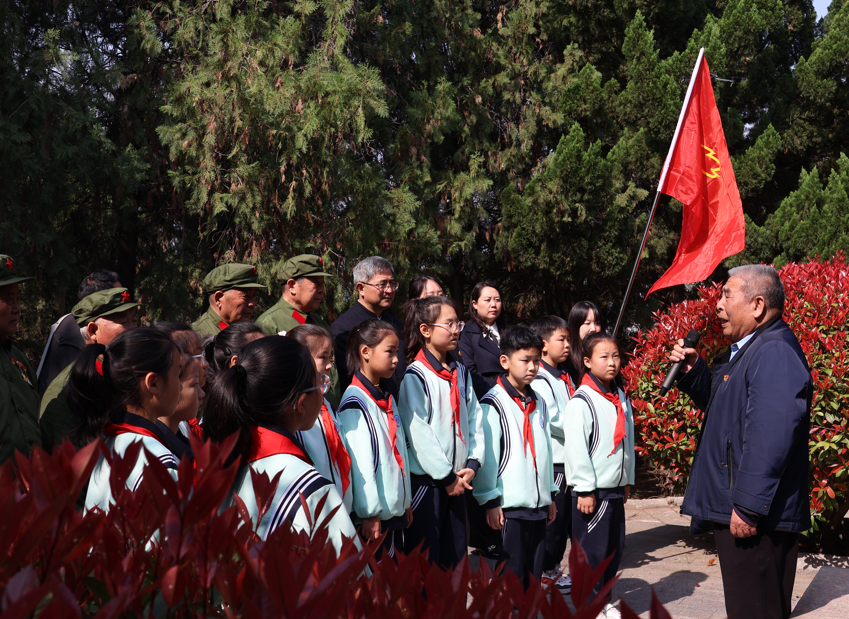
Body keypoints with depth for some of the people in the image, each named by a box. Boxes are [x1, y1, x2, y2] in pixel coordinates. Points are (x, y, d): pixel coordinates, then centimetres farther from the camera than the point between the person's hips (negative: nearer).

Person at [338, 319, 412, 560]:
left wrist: (406, 501, 17)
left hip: (395, 510, 9)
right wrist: (370, 513, -19)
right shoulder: (355, 401, -15)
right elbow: (360, 462, -19)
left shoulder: (386, 398, 13)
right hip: (373, 515, -8)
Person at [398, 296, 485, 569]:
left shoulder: (461, 372, 11)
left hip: (456, 480, 7)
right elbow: (418, 431, -17)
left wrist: (472, 464, -3)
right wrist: (446, 476, -14)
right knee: (423, 558, 1)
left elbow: (474, 418, 9)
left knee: (456, 555, 14)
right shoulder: (415, 376, -12)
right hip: (425, 481, -7)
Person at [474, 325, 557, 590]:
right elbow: (487, 456, -10)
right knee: (512, 571, -2)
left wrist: (550, 494, 18)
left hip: (538, 502, 7)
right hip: (509, 506, -7)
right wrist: (490, 501, -12)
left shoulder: (538, 403, 14)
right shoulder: (494, 404, -8)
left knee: (533, 571, 11)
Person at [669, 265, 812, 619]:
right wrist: (694, 372, 12)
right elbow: (723, 406, 30)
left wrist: (748, 507, -27)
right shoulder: (746, 351, 17)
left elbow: (770, 437, -27)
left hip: (755, 520, -11)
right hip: (734, 510, 11)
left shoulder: (775, 352, -19)